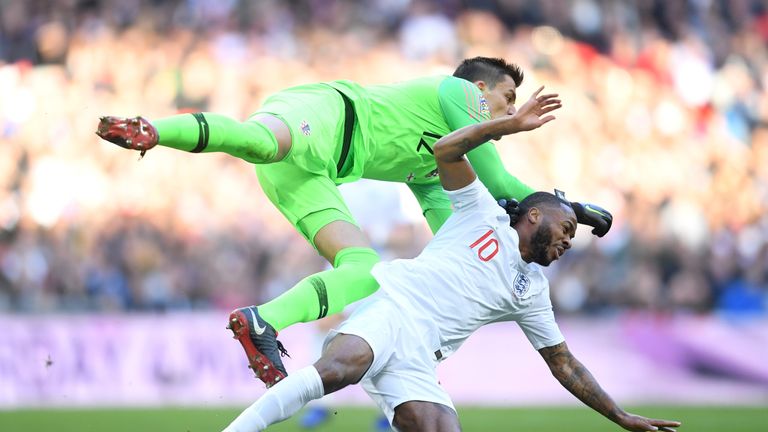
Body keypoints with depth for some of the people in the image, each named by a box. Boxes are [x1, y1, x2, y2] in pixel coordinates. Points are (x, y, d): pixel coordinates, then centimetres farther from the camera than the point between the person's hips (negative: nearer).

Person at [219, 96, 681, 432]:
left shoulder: (533, 290, 26)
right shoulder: (484, 213, 13)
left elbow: (565, 365, 30)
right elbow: (446, 151, 0)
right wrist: (510, 125, -4)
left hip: (418, 359, 6)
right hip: (389, 305, -6)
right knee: (338, 371, -37)